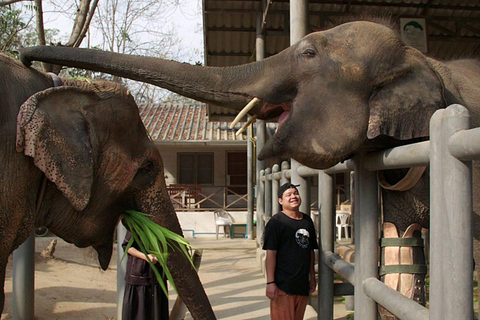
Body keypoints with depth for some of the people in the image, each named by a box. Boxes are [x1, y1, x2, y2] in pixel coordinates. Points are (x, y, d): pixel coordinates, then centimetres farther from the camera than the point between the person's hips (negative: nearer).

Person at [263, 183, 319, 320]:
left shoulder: (307, 221, 12)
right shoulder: (276, 222, -8)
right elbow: (271, 254, -12)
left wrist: (312, 277, 17)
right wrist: (270, 283, -16)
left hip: (303, 284, 6)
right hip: (283, 285, -6)